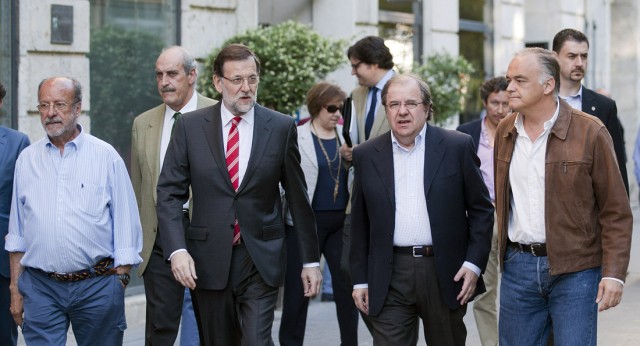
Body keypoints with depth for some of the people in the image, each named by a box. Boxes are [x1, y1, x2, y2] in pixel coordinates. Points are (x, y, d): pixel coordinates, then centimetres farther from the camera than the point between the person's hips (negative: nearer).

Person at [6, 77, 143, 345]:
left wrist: (120, 283, -4)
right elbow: (17, 233, 12)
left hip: (97, 285, -1)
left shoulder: (106, 156, 0)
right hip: (40, 288, 2)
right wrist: (15, 288, 9)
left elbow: (126, 224, 0)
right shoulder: (27, 159, 9)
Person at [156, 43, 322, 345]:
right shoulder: (190, 126, 1)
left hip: (261, 260, -1)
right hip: (209, 261, 1)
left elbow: (298, 197, 5)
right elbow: (169, 193, -1)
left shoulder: (281, 128, 0)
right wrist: (177, 249, -15)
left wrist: (310, 260, 6)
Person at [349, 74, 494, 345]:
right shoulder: (367, 155, 6)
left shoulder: (458, 146, 0)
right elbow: (360, 222, 10)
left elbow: (481, 209, 2)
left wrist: (474, 264, -7)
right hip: (390, 278, 1)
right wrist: (360, 280, 7)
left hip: (446, 272, 0)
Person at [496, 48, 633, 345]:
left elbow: (616, 212, -6)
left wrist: (614, 274, -12)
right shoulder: (505, 131, 8)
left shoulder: (590, 132, -8)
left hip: (575, 269, -4)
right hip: (518, 265, 5)